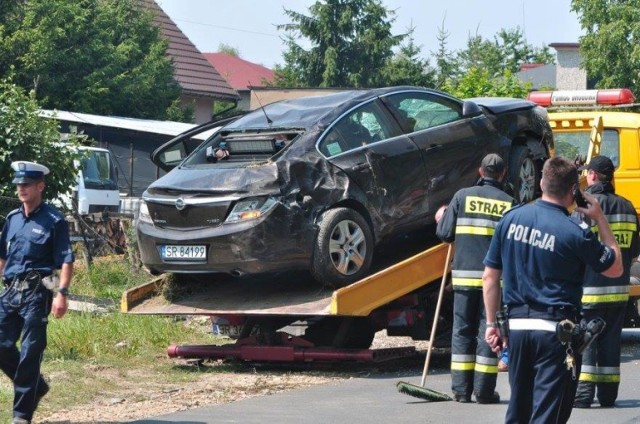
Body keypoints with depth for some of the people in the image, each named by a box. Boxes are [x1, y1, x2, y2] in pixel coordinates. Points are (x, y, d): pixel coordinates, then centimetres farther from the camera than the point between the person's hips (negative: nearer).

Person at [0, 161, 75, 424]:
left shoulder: (53, 221, -4)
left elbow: (66, 261, -8)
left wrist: (62, 293, -18)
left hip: (36, 293, -6)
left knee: (30, 352, -5)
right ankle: (37, 386, 23)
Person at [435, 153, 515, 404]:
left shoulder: (463, 196, 0)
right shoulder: (508, 203, -1)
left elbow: (445, 234, 2)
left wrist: (441, 218, 22)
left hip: (464, 274, 1)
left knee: (462, 330, 8)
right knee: (488, 331, 4)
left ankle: (461, 389, 7)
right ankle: (484, 390, 2)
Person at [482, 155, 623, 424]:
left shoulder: (511, 218, 2)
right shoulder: (574, 232, -13)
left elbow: (490, 277, 6)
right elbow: (615, 268, 1)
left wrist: (492, 323, 14)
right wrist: (599, 218, 5)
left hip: (516, 326, 5)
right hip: (556, 330, -5)